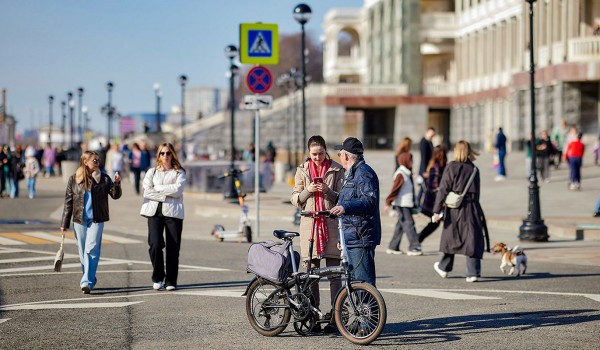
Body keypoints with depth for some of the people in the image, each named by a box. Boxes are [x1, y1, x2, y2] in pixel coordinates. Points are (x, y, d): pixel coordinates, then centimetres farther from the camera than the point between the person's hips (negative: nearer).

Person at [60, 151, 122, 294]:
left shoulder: (103, 178, 1)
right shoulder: (74, 179, 3)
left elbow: (115, 195, 2)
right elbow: (68, 202, 6)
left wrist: (117, 184, -18)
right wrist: (64, 224, 6)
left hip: (96, 220, -2)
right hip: (79, 220, 2)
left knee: (91, 251, -11)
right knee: (83, 252, 9)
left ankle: (87, 282, -14)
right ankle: (90, 279, 24)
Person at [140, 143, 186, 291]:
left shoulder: (179, 172, 13)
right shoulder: (152, 172, 17)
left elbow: (177, 189, -5)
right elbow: (147, 191, 2)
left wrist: (158, 188, -3)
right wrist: (166, 195, -6)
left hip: (173, 212, 0)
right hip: (154, 211, 0)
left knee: (173, 247, -4)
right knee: (155, 244, -13)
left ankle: (171, 280, 6)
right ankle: (157, 277, 4)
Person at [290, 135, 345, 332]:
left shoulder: (337, 170, 6)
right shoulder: (302, 170, 11)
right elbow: (295, 199, 10)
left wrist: (328, 191, -15)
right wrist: (308, 191, -8)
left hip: (331, 223, -2)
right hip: (309, 222, 2)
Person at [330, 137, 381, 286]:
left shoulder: (364, 172, -11)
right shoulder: (351, 174, 24)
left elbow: (370, 201, -24)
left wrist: (345, 207, -37)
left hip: (361, 239, -11)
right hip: (351, 240, 11)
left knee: (363, 281, -13)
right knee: (354, 281, 12)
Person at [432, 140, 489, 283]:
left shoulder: (451, 167, -6)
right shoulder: (474, 169, 4)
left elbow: (443, 189, -10)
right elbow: (476, 192, 9)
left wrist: (437, 210, -10)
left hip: (454, 208, -2)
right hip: (471, 209, 2)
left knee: (451, 237, 14)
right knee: (472, 239, 1)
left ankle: (444, 268, 30)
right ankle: (473, 272, -6)